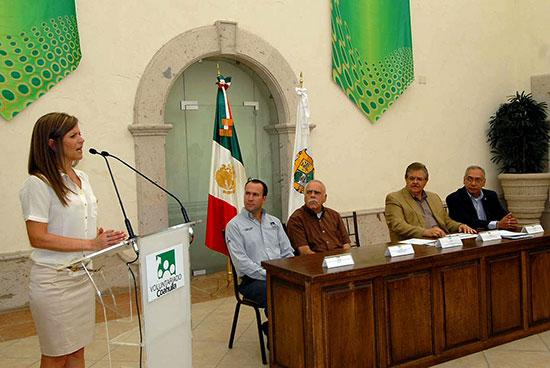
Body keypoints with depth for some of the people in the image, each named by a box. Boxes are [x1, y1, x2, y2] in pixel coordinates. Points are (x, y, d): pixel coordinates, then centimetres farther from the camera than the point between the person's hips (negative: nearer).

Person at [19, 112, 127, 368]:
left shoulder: (82, 178, 10)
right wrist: (90, 244, -21)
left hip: (82, 277, 7)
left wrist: (103, 238, -1)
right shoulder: (38, 183, -14)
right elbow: (37, 238, -19)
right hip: (54, 281, -7)